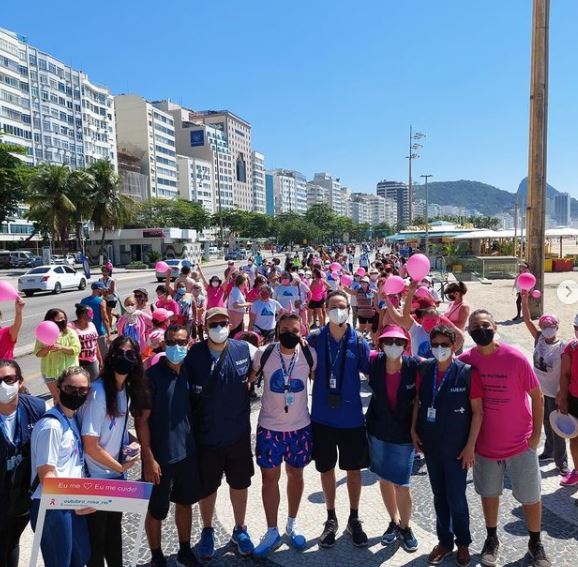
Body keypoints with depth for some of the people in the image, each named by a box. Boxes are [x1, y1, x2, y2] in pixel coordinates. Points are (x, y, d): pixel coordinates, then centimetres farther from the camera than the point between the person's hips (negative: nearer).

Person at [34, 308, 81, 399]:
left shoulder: (70, 332, -5)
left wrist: (61, 347, -25)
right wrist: (47, 349, -23)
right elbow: (38, 353, -3)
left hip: (68, 371, -2)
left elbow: (76, 349, -13)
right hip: (50, 372, 2)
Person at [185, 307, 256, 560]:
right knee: (207, 486, 17)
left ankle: (240, 529, 41)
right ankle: (207, 531, 41)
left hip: (238, 434, 2)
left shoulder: (244, 350, -10)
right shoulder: (193, 355, -14)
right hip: (205, 436, -1)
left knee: (239, 483, 18)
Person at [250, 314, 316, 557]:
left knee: (295, 474, 15)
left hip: (300, 427, 1)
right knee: (270, 476, 8)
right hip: (269, 427, -1)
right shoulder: (264, 354, -12)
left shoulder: (310, 354, -9)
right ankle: (272, 532, 24)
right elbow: (247, 379, 3)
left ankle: (292, 525, 35)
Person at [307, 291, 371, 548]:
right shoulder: (315, 339, -7)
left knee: (354, 469, 13)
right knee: (326, 468, 14)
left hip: (351, 418, 0)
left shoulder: (359, 342, -8)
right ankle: (331, 519, 34)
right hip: (322, 417, 0)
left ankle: (354, 519, 33)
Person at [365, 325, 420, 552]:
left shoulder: (414, 367, -16)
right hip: (378, 431, 3)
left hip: (403, 434, -2)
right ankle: (394, 522, 37)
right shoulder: (374, 363, -10)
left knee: (401, 485, 1)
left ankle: (405, 526, 27)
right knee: (384, 480, 15)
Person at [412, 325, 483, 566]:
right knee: (439, 497, 17)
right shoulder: (424, 369, -2)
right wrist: (413, 429, 4)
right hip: (431, 447, 4)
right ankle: (444, 541, 35)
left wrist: (470, 446, -11)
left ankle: (463, 544, 30)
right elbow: (418, 400, 10)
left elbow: (477, 411, -10)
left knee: (456, 500, 6)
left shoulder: (466, 372, -14)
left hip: (456, 450, -4)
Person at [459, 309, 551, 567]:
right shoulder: (465, 361, -10)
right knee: (489, 493, 18)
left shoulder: (515, 358, -17)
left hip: (520, 443, -2)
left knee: (530, 496, 13)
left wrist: (536, 434, -8)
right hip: (485, 444, 2)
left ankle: (535, 543, 35)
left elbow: (537, 396, -8)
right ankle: (492, 538, 38)